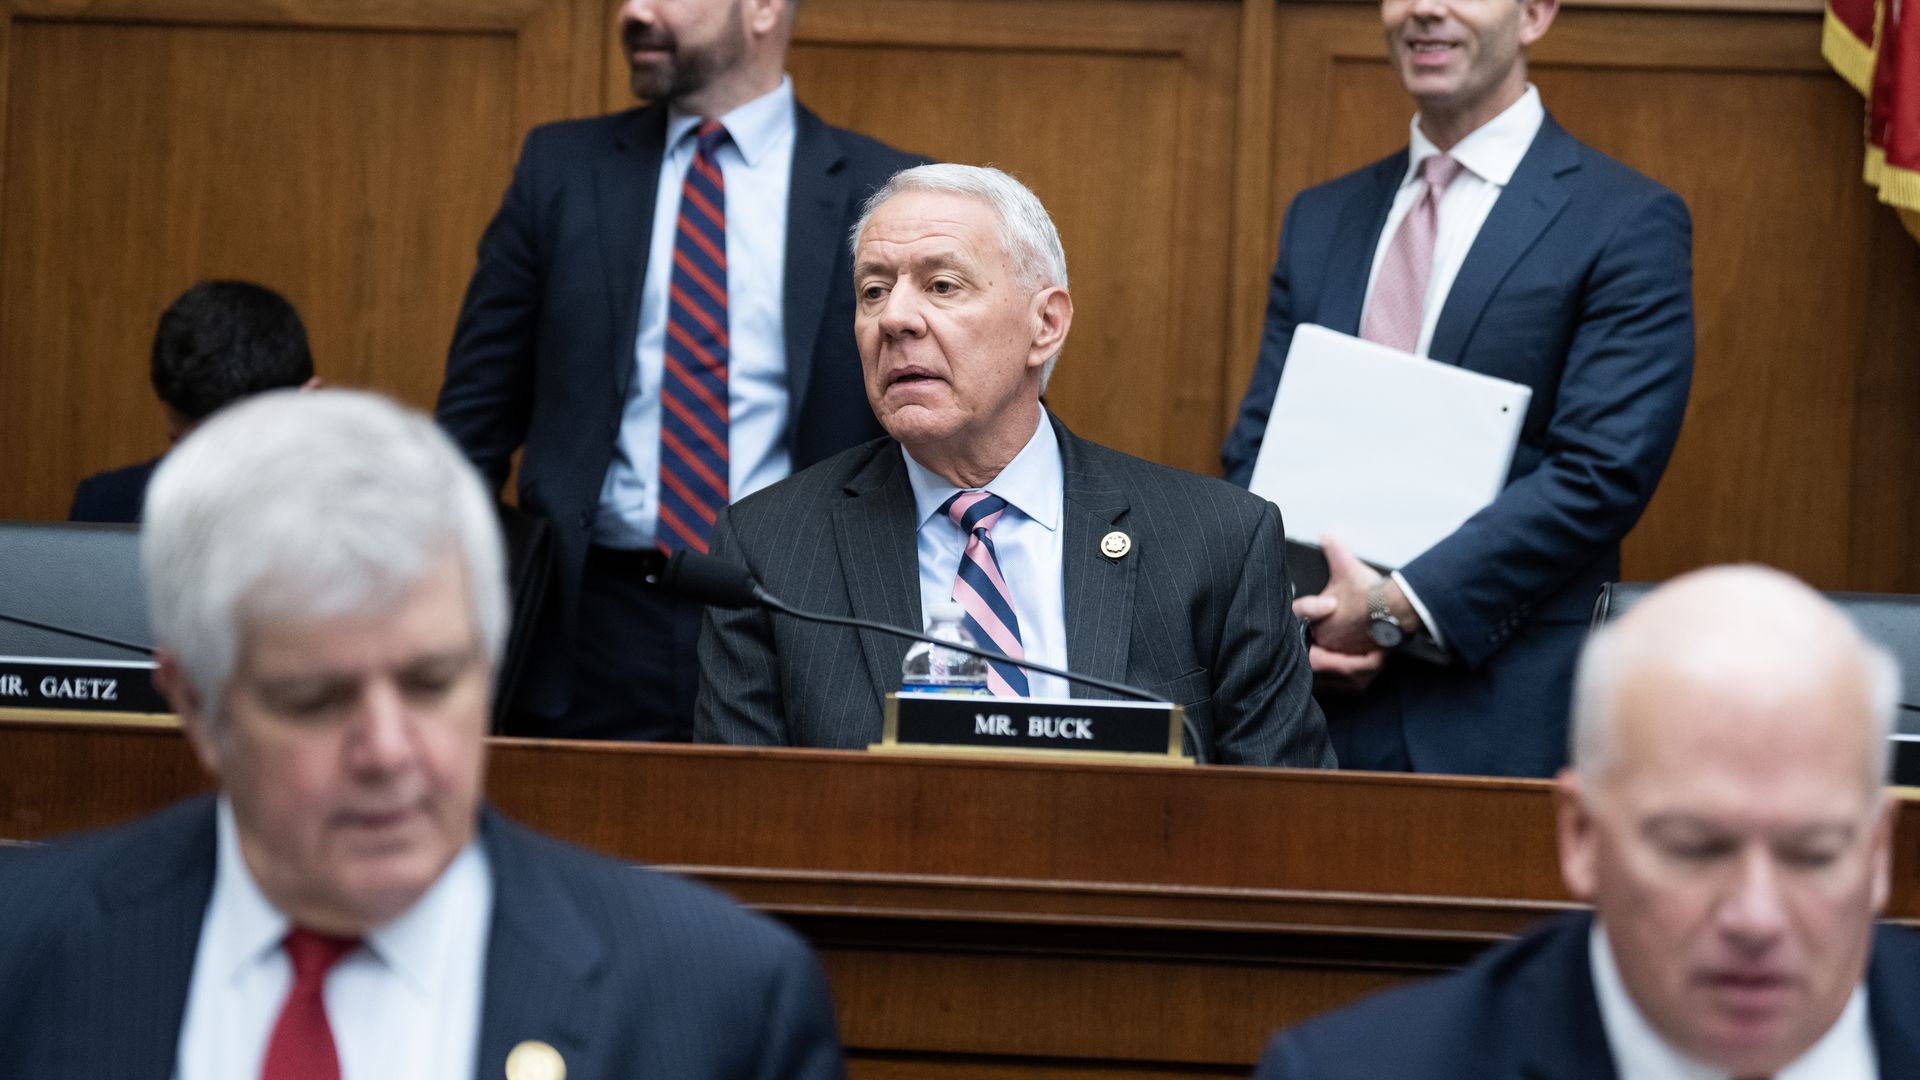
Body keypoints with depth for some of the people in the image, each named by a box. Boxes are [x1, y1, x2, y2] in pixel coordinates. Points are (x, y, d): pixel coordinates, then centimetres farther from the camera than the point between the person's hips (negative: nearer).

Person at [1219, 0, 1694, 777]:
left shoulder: (1628, 224, -2)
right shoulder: (1320, 220, 15)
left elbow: (1602, 474, -11)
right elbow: (1254, 446, 13)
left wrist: (1398, 609, -16)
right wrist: (1280, 612, -6)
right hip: (1316, 696, 4)